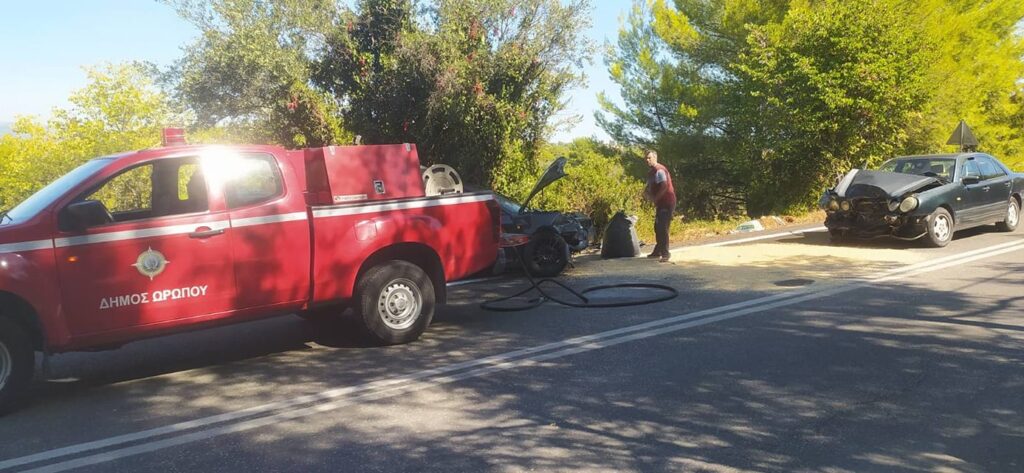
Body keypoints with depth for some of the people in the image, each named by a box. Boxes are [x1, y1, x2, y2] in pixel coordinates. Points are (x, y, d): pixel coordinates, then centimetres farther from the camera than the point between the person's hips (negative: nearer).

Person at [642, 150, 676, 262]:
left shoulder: (659, 170, -16)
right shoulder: (651, 172, 15)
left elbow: (664, 186, -25)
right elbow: (649, 187, 21)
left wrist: (655, 198, -17)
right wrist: (646, 193, -1)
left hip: (667, 202, -10)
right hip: (660, 203, 10)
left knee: (663, 228, -14)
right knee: (658, 228, 17)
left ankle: (665, 254, -13)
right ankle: (658, 251, 28)